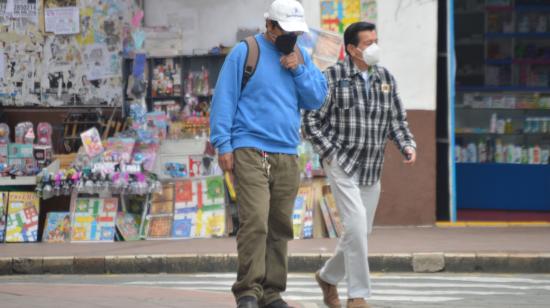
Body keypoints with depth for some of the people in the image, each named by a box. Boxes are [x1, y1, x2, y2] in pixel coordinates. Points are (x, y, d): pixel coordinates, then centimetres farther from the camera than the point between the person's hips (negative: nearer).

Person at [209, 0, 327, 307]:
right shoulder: (245, 52, 0)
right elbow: (224, 99, -2)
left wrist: (299, 70, -4)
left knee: (280, 226, 5)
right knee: (255, 221, -16)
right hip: (250, 152, -5)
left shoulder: (301, 57, 15)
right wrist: (224, 145, -8)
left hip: (287, 155, 5)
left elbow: (317, 98, 11)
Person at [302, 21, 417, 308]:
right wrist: (330, 153, -13)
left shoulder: (386, 78, 8)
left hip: (372, 170, 6)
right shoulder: (332, 77, -8)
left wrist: (407, 145, -5)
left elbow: (397, 120, 13)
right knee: (356, 226, -17)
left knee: (361, 231, 11)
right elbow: (311, 120, -5)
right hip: (341, 165, -6)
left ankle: (328, 276, 35)